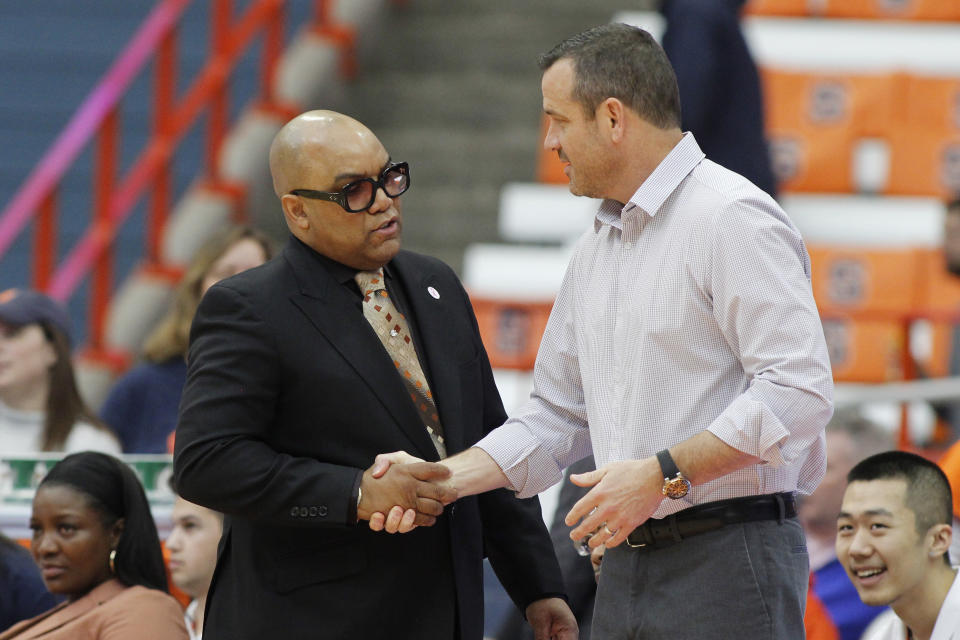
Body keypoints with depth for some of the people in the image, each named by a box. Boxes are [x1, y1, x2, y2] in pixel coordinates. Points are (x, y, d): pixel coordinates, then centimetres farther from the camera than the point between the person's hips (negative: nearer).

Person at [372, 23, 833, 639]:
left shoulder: (732, 218, -10)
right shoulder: (596, 248, 19)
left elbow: (798, 390, -19)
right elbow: (559, 415, 23)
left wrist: (662, 474, -20)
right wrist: (441, 478, 9)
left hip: (728, 563, -8)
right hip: (628, 562, 8)